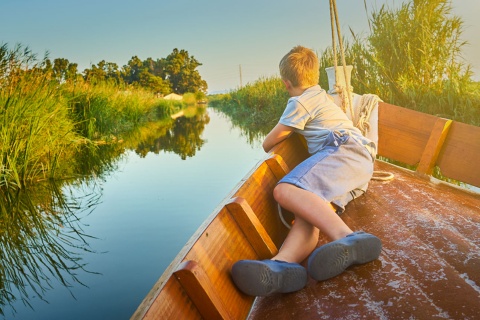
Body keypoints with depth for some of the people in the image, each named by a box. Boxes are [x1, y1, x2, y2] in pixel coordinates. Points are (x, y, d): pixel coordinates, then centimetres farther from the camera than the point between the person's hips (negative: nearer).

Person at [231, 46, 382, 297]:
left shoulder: (300, 102, 7)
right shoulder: (321, 96, 37)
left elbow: (269, 142, 9)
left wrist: (265, 148, 31)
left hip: (343, 149, -9)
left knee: (285, 190, -29)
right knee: (311, 209, -20)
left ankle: (345, 237, -51)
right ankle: (283, 263, -51)